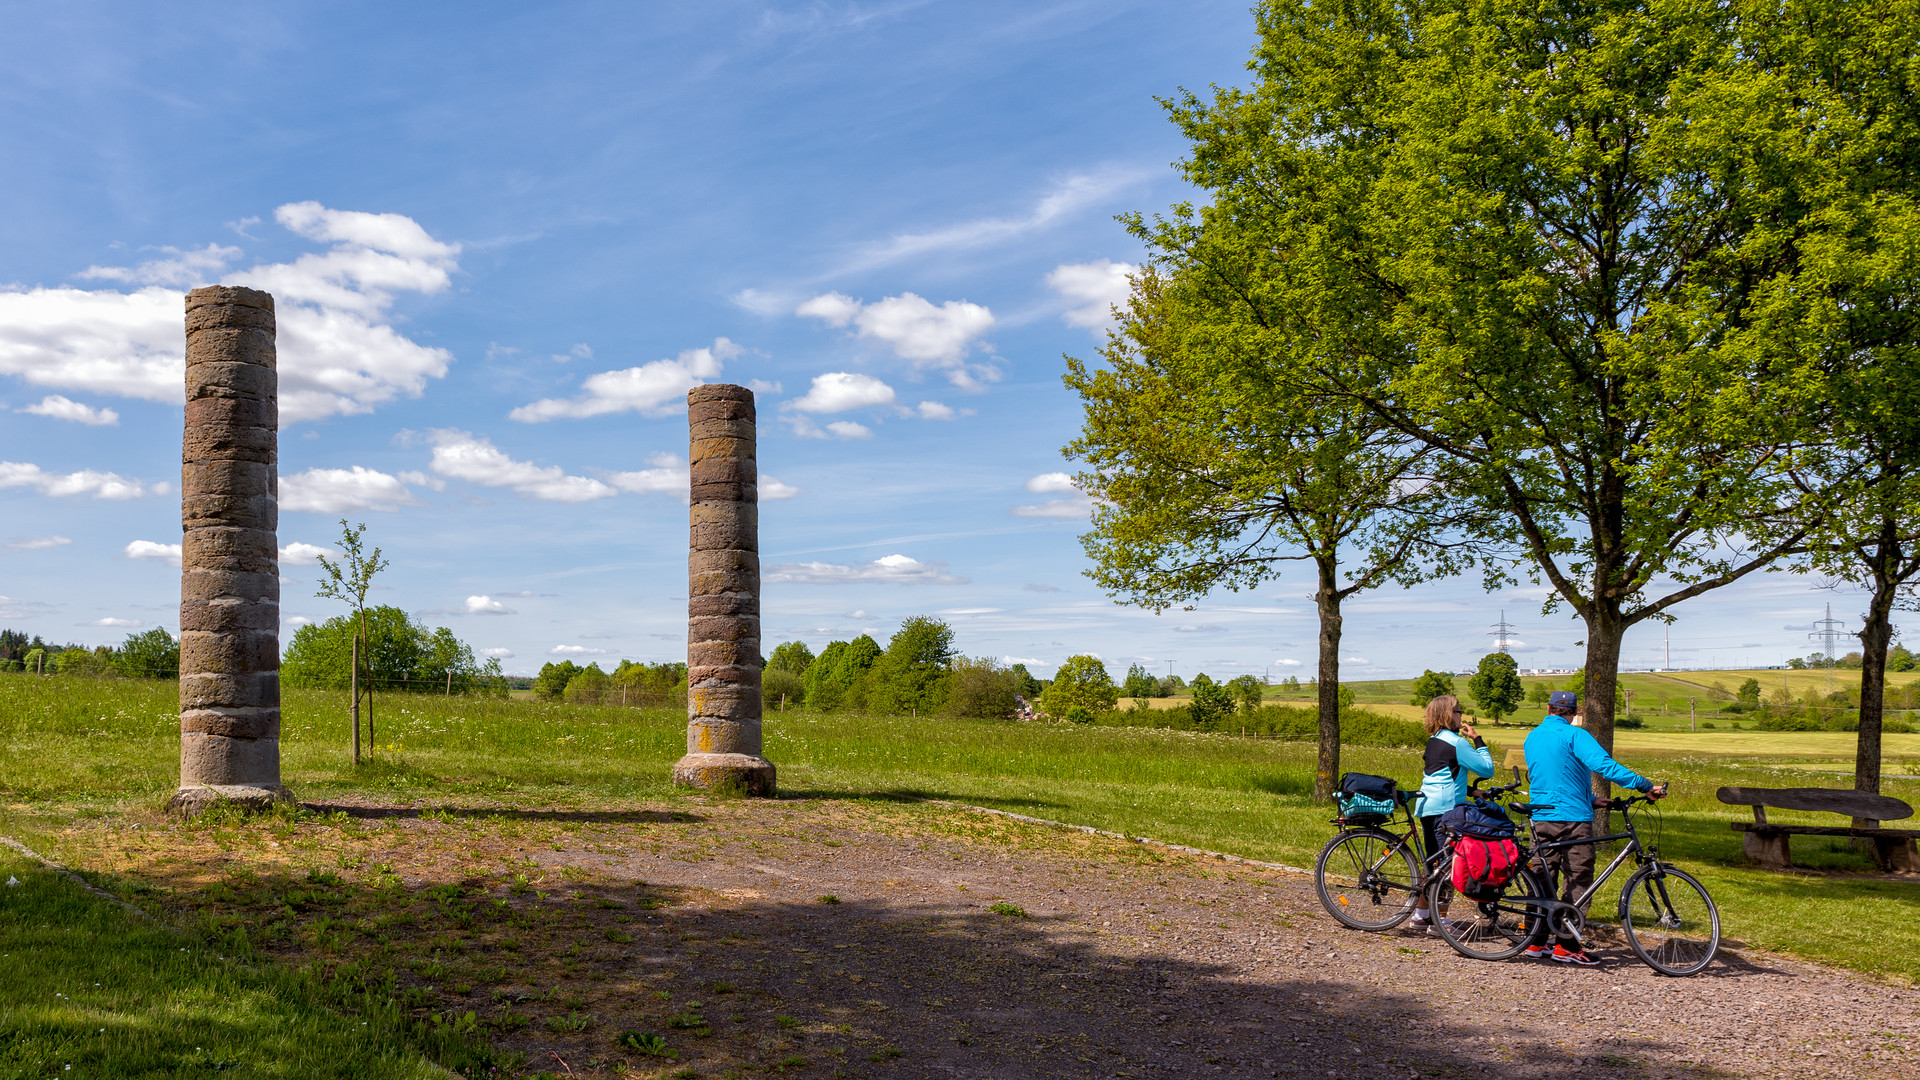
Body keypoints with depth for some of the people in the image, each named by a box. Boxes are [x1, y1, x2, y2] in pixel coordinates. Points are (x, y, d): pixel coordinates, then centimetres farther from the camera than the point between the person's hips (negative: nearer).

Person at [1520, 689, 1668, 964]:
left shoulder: (1531, 738, 14)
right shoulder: (1575, 736, -9)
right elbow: (1604, 765, -24)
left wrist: (1591, 798, 24)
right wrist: (1645, 785, -23)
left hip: (1540, 817, 6)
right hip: (1573, 818, -6)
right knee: (1577, 881, 0)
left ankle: (1535, 941, 13)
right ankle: (1566, 945, -2)